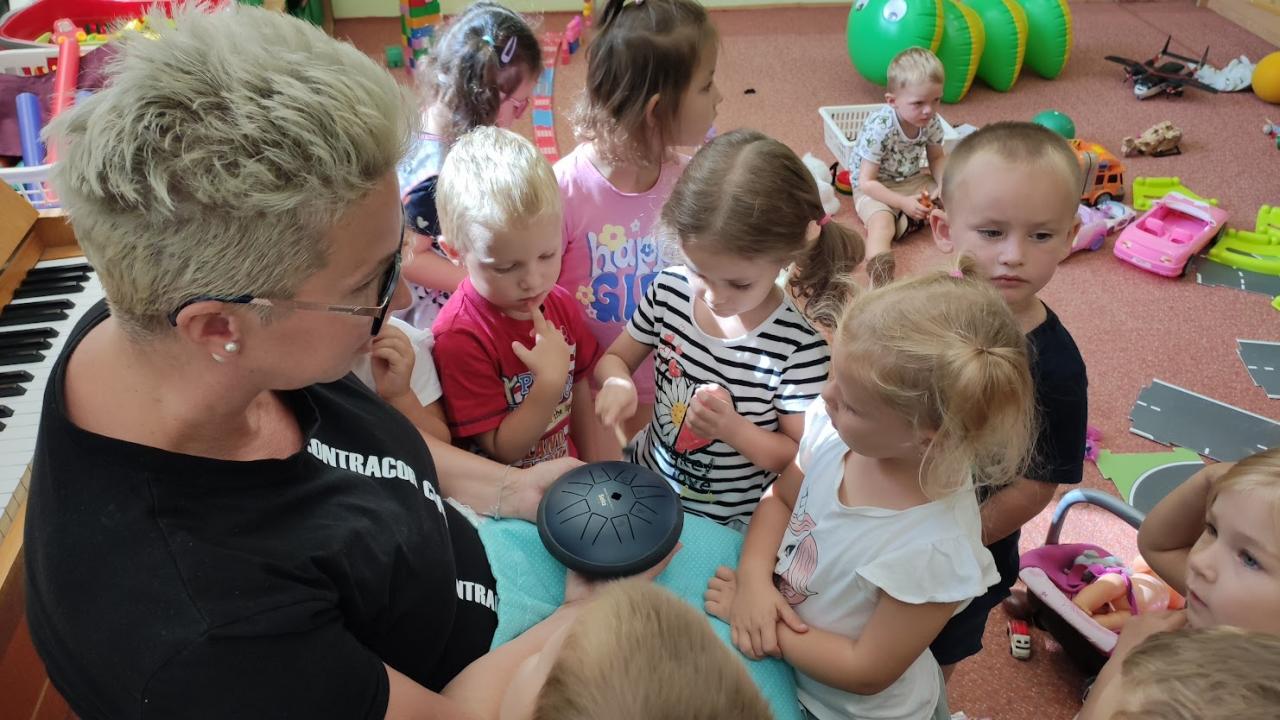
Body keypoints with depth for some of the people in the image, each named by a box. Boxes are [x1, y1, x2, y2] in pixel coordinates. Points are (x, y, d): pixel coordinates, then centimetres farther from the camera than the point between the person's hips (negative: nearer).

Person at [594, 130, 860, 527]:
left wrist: (734, 429, -28)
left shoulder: (799, 348, -22)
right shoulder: (669, 290, -9)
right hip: (647, 481, 4)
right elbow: (615, 359, 6)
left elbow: (801, 458, -11)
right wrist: (617, 383, -17)